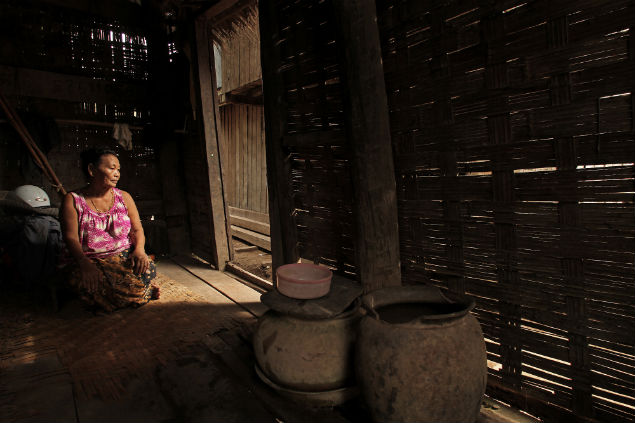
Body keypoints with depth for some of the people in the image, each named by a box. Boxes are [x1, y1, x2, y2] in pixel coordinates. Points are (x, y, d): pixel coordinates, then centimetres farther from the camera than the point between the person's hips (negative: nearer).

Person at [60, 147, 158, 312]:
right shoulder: (72, 200, 2)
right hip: (92, 261, -1)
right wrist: (85, 264, -27)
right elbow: (71, 238, -8)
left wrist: (139, 250, -16)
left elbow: (137, 229, 7)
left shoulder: (124, 197, 12)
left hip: (125, 255, 1)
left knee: (147, 270, -32)